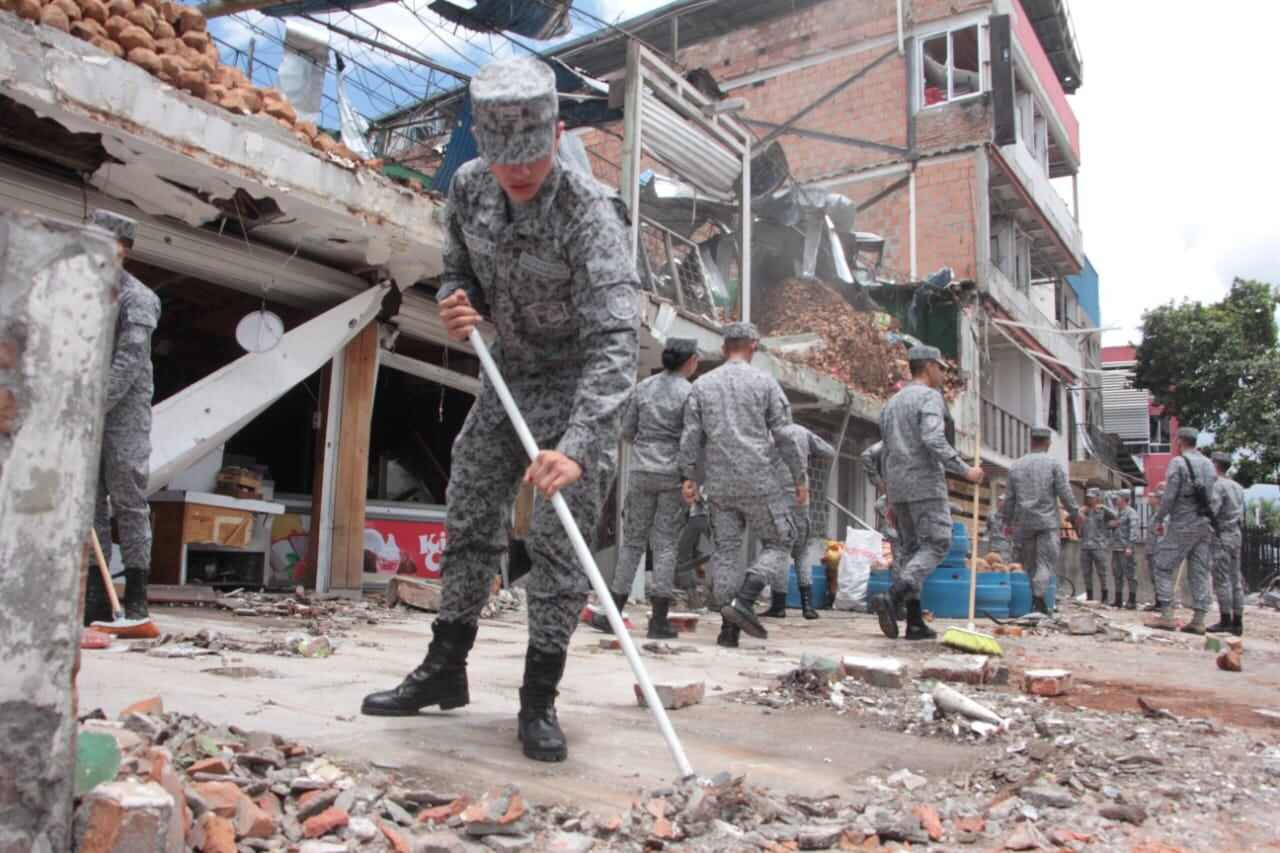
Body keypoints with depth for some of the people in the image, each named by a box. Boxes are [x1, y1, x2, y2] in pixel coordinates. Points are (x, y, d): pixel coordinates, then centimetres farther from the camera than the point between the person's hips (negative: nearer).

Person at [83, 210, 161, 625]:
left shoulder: (136, 297, -4)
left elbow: (129, 361, -14)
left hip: (125, 411, -6)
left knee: (129, 501, -5)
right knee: (88, 501, 4)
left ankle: (135, 597, -1)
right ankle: (96, 595, 9)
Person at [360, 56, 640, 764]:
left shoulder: (590, 215, -28)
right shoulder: (468, 188, -8)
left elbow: (614, 342, -38)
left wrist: (576, 447, -49)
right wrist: (455, 304, -14)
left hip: (580, 385, -6)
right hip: (507, 373, 6)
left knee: (558, 543, -9)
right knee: (468, 522, 10)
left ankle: (538, 702, 6)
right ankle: (444, 671, 26)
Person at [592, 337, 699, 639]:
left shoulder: (643, 388, 6)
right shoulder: (690, 392, -7)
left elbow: (626, 431, 9)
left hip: (641, 471, 3)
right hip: (673, 474, -3)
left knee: (632, 540, 10)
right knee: (666, 543, 3)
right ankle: (659, 620, 5)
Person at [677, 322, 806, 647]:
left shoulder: (702, 385, 9)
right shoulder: (764, 382, 0)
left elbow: (691, 435, 6)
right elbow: (784, 434, -2)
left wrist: (689, 476, 11)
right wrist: (800, 477, 5)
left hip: (720, 484, 4)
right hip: (759, 481, -3)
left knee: (725, 550, 8)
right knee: (778, 543, 9)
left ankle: (728, 626, 7)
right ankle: (743, 600, -9)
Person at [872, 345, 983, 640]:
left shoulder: (891, 403, 22)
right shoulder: (930, 397, -4)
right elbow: (933, 441, -20)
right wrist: (966, 471, -13)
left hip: (897, 486, 8)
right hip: (924, 483, -8)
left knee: (912, 549, 8)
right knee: (937, 544, -6)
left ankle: (915, 622, 3)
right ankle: (892, 597, -23)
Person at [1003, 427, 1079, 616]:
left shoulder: (1016, 466, 9)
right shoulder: (1054, 464, -2)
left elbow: (1009, 498, 11)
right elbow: (1065, 493, -4)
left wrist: (1009, 521, 22)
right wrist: (1075, 513, 11)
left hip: (1024, 522, 3)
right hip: (1048, 522, -3)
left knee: (1030, 563, 10)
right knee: (1046, 562, -4)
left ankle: (1035, 602, 12)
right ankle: (1038, 597, -20)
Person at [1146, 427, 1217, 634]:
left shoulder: (1178, 463, -9)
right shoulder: (1209, 464, 12)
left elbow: (1169, 496, -13)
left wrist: (1158, 519, -2)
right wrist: (1208, 517, 15)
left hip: (1183, 525, -7)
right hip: (1205, 526, 7)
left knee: (1164, 567, -1)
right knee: (1199, 572, 7)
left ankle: (1166, 616, -7)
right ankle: (1198, 620, 6)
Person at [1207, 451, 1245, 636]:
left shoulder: (1217, 485, -11)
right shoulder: (1238, 487, 16)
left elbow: (1211, 510, -20)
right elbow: (1241, 515, 18)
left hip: (1221, 536, -8)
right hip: (1236, 535, 8)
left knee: (1222, 579, -7)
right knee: (1235, 579, 8)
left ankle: (1225, 621, -8)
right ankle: (1237, 622, 9)